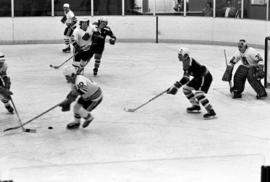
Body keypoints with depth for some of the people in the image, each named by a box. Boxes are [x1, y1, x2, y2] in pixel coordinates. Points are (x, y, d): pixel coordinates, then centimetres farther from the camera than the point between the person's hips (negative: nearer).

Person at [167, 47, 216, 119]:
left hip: (205, 77, -11)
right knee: (186, 88, 13)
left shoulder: (189, 62, -24)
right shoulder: (186, 62, 7)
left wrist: (176, 86, -31)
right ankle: (196, 106, 22)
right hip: (199, 77, 11)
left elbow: (186, 78, -30)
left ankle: (211, 112, -24)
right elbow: (186, 77, 17)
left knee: (198, 93, -25)